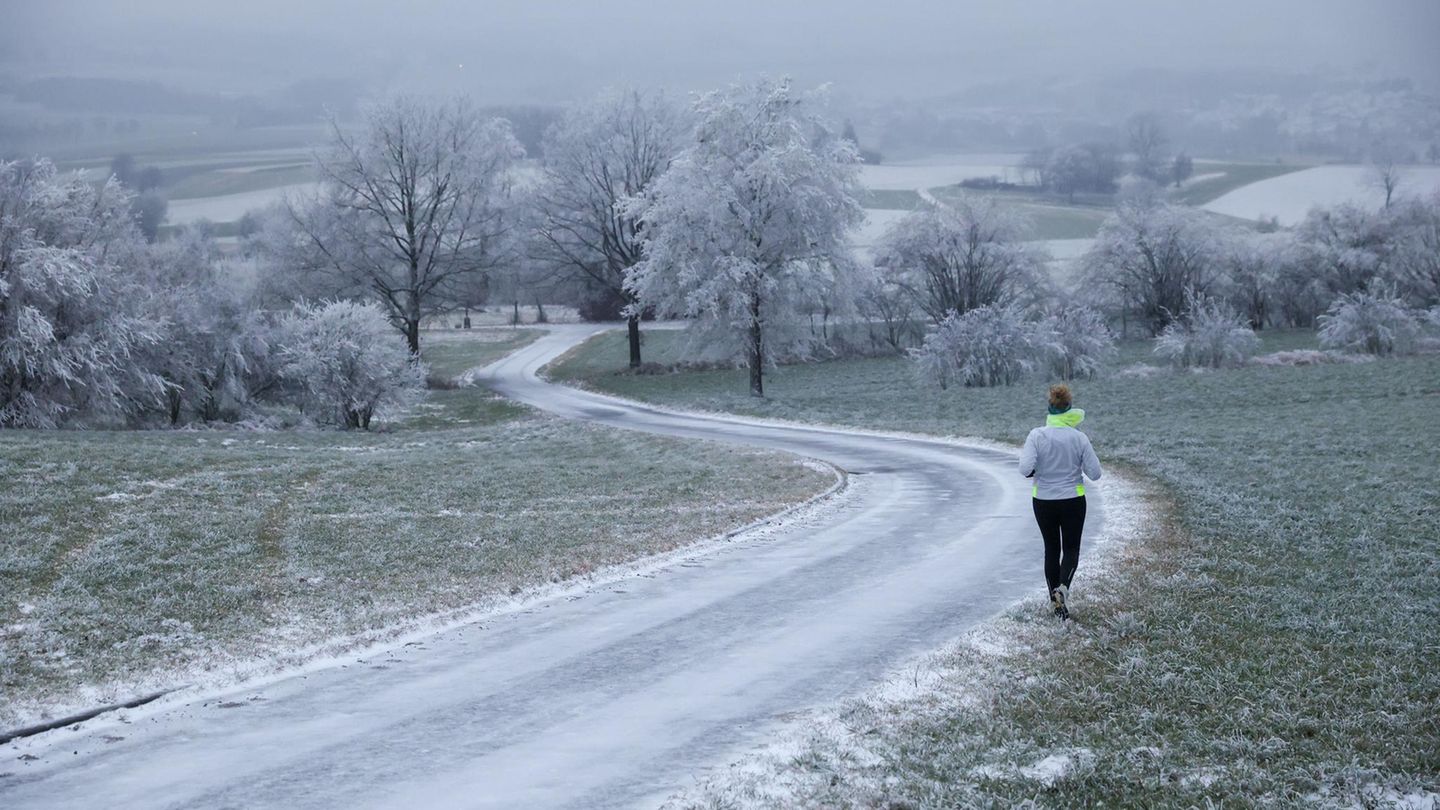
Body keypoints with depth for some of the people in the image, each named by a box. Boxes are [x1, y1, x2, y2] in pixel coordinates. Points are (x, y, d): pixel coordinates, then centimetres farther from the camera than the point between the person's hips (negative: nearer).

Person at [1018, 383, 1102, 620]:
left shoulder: (1037, 436, -12)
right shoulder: (1079, 438, -11)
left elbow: (1026, 469, -21)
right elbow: (1095, 474, -9)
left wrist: (1034, 471, 1)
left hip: (1043, 501, 1)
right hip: (1073, 501, -1)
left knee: (1051, 550, 16)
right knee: (1071, 549, 13)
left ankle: (1056, 602, 18)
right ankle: (1063, 587, -15)